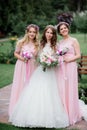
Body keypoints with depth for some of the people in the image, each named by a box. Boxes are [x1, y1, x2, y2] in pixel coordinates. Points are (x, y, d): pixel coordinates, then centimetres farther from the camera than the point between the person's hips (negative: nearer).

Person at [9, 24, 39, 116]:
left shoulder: (38, 44, 2)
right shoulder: (21, 42, -4)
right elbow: (16, 53, 4)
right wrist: (21, 58, -12)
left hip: (33, 67, 2)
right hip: (22, 66, -1)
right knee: (20, 86, 2)